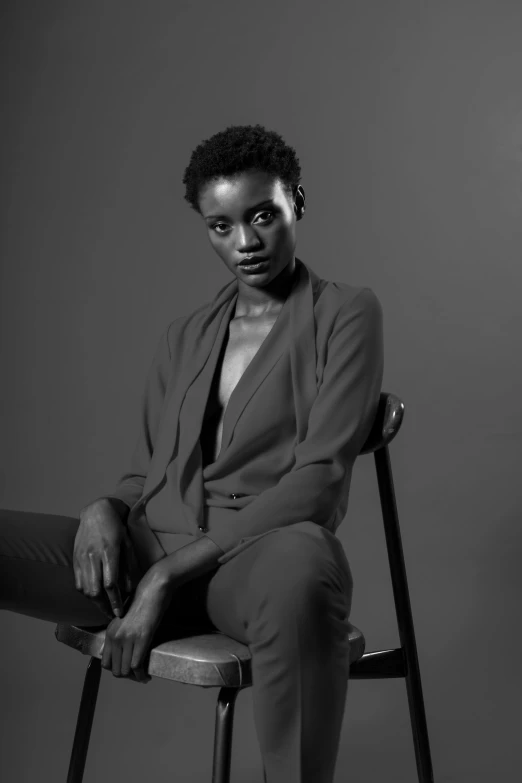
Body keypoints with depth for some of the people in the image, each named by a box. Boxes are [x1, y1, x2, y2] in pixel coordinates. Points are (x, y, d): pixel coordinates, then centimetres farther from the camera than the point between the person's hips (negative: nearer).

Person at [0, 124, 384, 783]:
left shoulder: (347, 314, 3)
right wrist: (105, 509, -5)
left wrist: (171, 574, -14)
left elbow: (320, 475, -8)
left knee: (301, 570, -41)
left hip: (256, 551, -5)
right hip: (145, 549, 5)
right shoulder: (183, 339, 20)